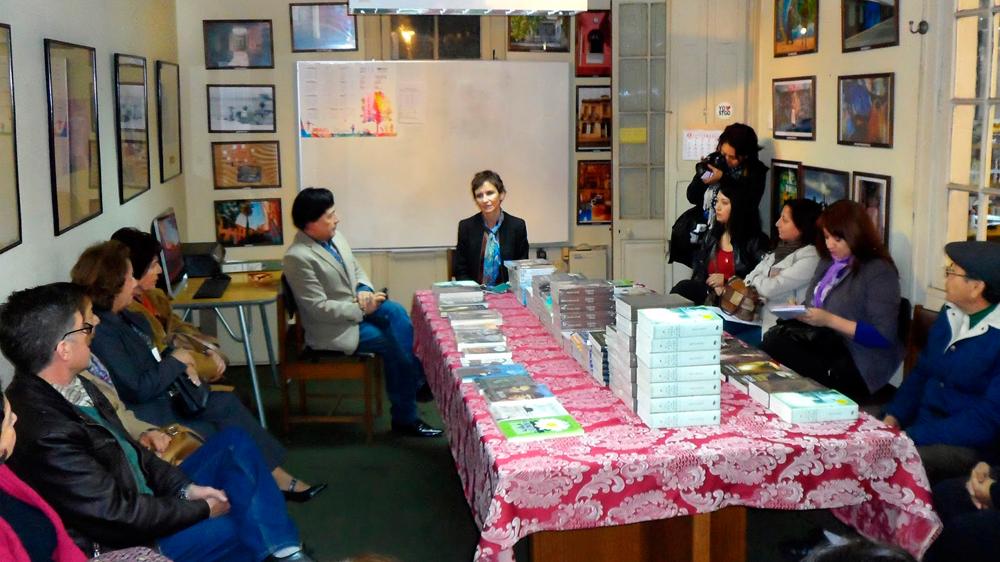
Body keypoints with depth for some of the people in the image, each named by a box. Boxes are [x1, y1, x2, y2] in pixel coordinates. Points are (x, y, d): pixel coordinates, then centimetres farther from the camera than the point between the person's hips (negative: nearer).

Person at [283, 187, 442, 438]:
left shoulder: (335, 237, 2)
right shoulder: (298, 257, -23)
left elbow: (357, 270, 15)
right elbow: (319, 308, -23)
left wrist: (364, 290, -7)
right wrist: (362, 309, -19)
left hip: (355, 307, 8)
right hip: (332, 328, -7)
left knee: (396, 311, -17)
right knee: (394, 344, -12)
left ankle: (418, 379, -9)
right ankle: (405, 418, 2)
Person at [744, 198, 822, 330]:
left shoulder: (810, 257, -11)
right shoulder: (781, 249, 14)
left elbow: (770, 289, -16)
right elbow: (750, 278, 10)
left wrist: (755, 279, 2)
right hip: (760, 320, 7)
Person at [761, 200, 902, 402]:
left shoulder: (878, 272, -8)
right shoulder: (828, 263, 16)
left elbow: (884, 336, -14)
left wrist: (830, 320, -19)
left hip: (857, 366, -7)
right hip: (821, 343, 7)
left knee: (776, 347, -27)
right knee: (774, 341, -24)